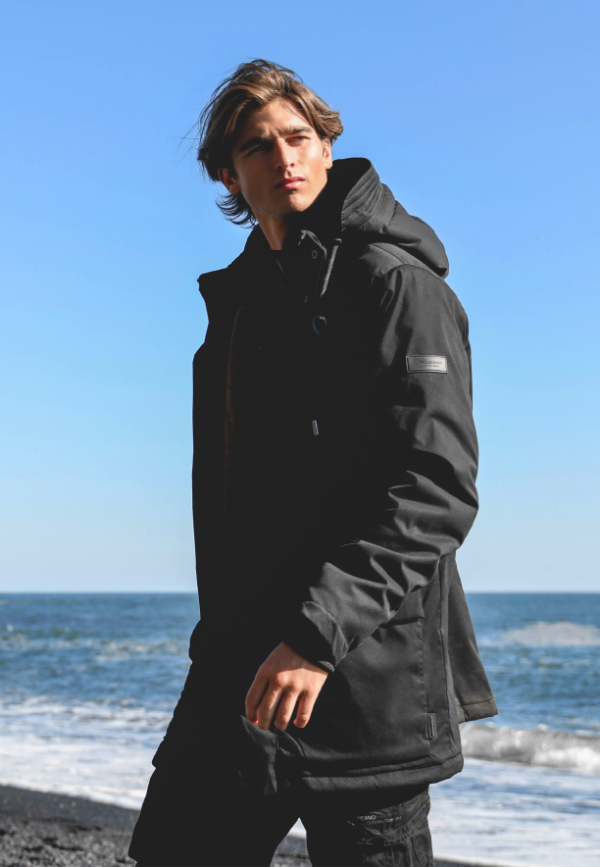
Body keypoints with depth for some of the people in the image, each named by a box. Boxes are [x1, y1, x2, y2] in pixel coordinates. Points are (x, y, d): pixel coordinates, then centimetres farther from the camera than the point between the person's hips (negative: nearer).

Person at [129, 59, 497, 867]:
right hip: (242, 666, 8)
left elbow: (436, 489, -18)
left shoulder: (394, 283, -8)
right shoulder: (238, 298, 16)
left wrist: (316, 634, -25)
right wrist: (222, 635, 19)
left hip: (367, 673, -7)